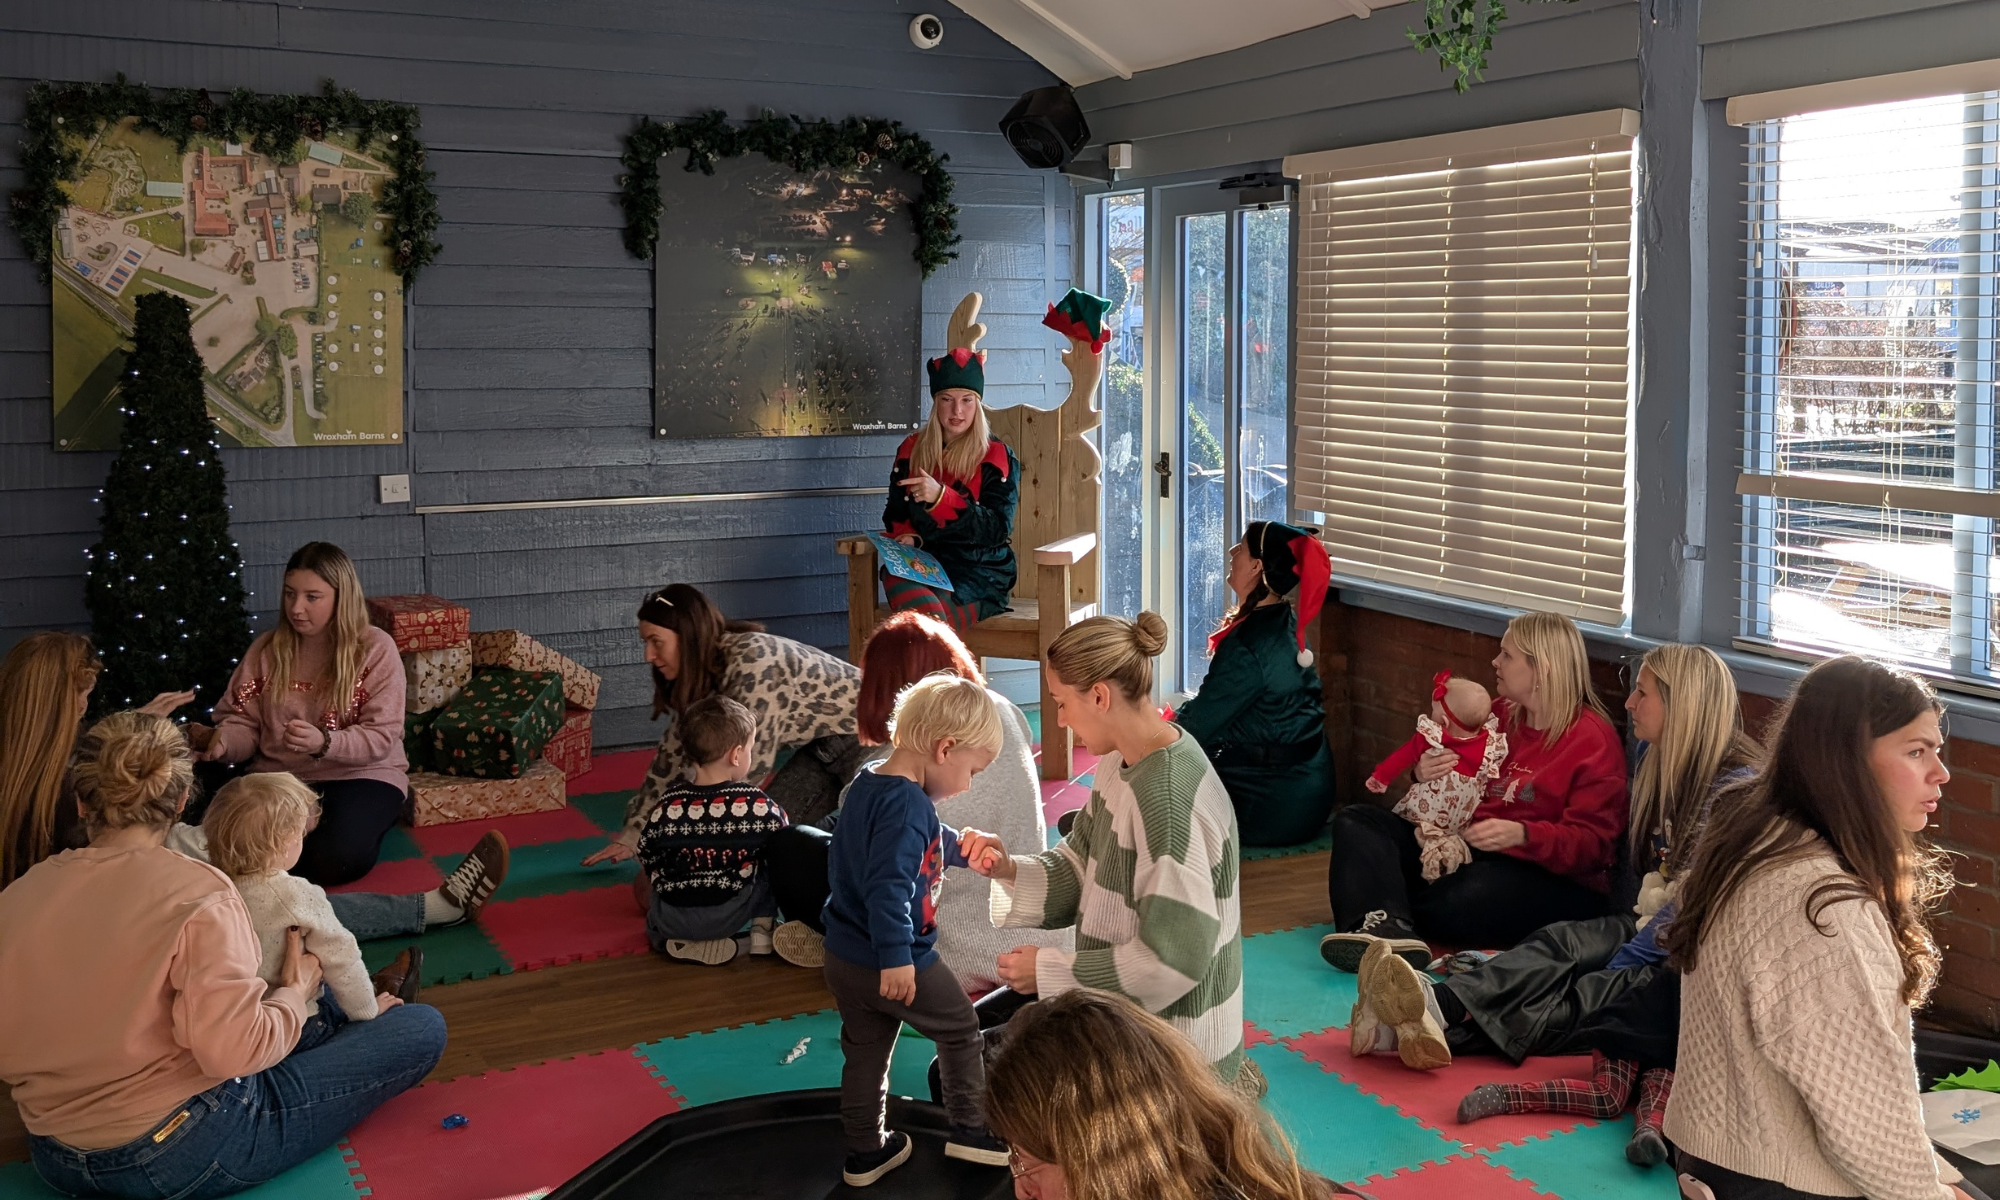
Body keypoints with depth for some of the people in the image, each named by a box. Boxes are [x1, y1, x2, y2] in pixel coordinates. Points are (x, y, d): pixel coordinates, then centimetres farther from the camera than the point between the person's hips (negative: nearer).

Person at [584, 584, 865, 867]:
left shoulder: (752, 660, -29)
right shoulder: (700, 679, -2)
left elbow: (748, 759, -28)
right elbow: (676, 753, 5)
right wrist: (632, 835, 4)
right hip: (822, 747, 8)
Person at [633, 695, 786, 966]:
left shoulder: (668, 806, -6)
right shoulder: (758, 804, -10)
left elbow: (647, 861, 4)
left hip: (671, 920, 1)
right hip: (732, 916, 0)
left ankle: (677, 942, 7)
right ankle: (762, 929, 9)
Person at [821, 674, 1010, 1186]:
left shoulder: (867, 785, 6)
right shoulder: (907, 805, -25)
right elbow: (889, 884, -33)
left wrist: (963, 848, 33)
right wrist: (897, 958, -34)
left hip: (845, 958, 8)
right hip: (895, 963, -8)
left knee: (865, 1051, 20)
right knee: (960, 1029, 15)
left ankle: (865, 1152, 31)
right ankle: (970, 1128, 26)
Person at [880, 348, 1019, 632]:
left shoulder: (997, 456, 3)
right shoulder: (912, 448, 14)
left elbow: (998, 529, -7)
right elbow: (895, 514, 20)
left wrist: (941, 496, -20)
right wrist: (907, 536, -6)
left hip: (977, 570, -2)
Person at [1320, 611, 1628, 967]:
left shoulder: (1594, 741, -7)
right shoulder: (1499, 715, 14)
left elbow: (1592, 843, -14)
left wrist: (1522, 835, -31)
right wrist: (1425, 774, 0)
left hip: (1553, 878, -7)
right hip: (1463, 848, 8)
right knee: (1357, 821, -10)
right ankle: (1386, 927, -39)